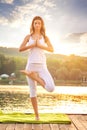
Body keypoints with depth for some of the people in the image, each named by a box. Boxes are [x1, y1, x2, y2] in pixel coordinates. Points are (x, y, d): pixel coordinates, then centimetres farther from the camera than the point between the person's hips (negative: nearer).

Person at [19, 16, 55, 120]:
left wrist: (40, 45, -14)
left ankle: (33, 75, 0)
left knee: (51, 88, -19)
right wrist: (32, 45, -11)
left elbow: (51, 49, -4)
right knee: (32, 91, 2)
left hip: (41, 65, 0)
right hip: (31, 64, 0)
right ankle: (36, 114, 14)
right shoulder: (28, 37, 10)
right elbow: (20, 49, -1)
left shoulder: (45, 37, 9)